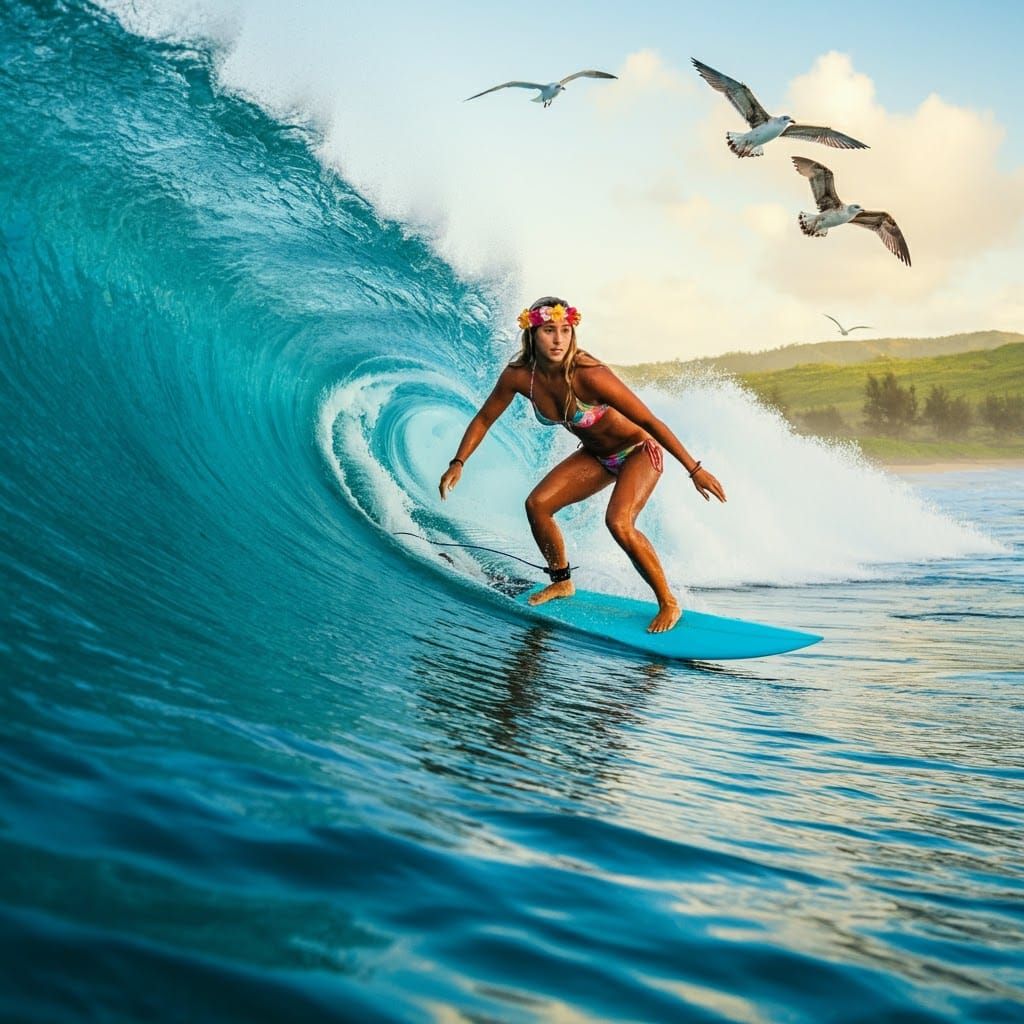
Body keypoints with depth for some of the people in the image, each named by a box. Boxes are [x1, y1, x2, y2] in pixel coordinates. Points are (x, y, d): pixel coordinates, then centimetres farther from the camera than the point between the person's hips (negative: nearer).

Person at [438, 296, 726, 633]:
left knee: (618, 523, -27)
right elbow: (483, 419, 2)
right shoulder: (518, 376, -16)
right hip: (595, 456, 6)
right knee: (537, 505, -3)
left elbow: (650, 421, -30)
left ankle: (669, 604, -9)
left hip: (639, 451, -6)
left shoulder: (587, 375, -33)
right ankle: (562, 582, 21)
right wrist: (458, 464, -6)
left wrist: (694, 470, -29)